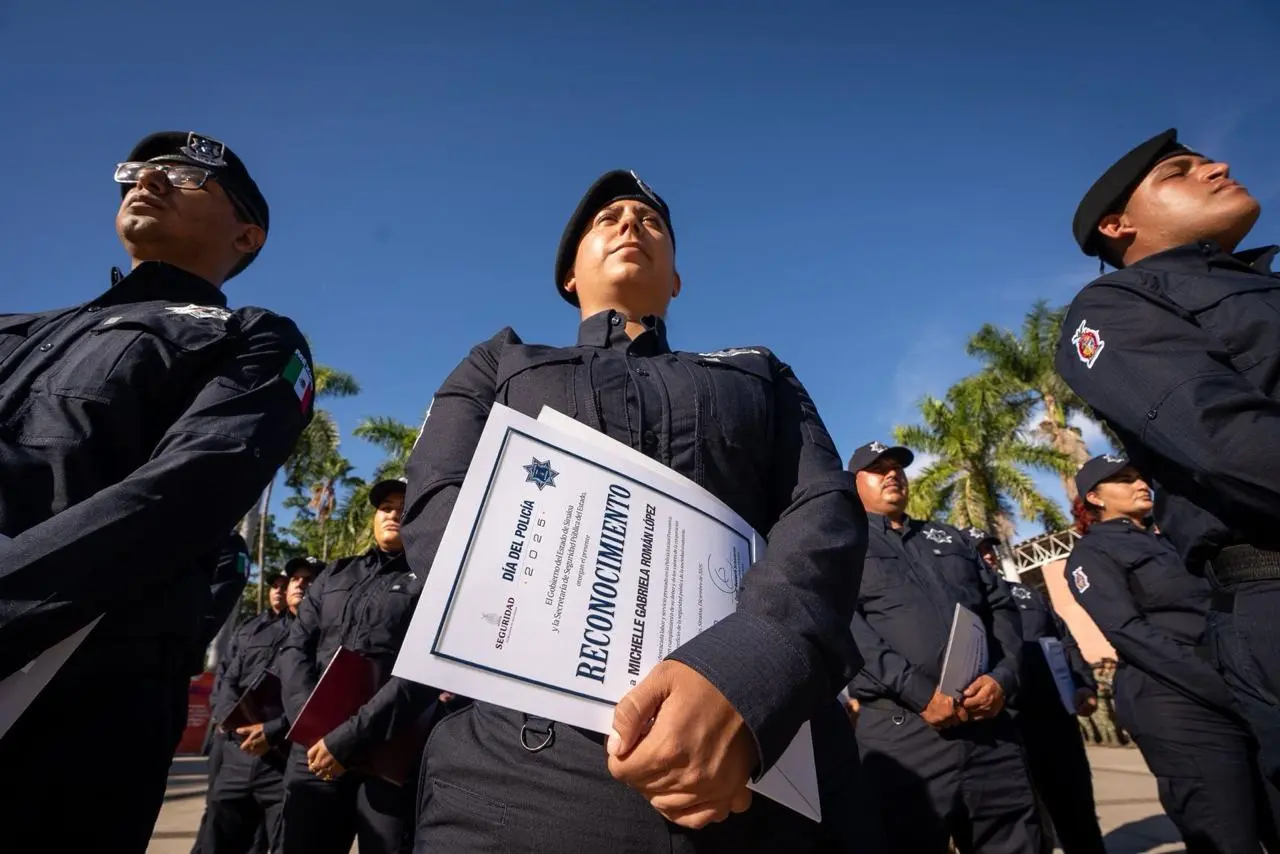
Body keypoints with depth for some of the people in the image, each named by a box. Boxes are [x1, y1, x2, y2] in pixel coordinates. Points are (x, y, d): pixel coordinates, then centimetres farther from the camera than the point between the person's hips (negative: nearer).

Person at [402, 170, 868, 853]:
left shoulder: (760, 375, 17)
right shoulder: (499, 364, 16)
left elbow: (826, 512, 1)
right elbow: (439, 510, -1)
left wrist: (739, 678, -21)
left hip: (760, 772, 2)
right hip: (520, 771, 0)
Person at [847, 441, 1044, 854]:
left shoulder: (950, 538, 22)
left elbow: (1002, 606, 16)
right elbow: (844, 626, -8)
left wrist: (1003, 677, -2)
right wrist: (919, 693, -15)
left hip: (990, 721, 5)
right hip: (903, 729, -4)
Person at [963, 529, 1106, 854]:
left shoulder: (1027, 593, 17)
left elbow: (1066, 641, 16)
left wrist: (1084, 687, 3)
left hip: (1056, 715, 5)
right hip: (1003, 724, -4)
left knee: (1079, 814, 14)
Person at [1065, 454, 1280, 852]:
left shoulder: (1166, 540, 22)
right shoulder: (1091, 554, -2)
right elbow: (1129, 632, -14)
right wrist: (1227, 687, -21)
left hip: (1248, 697, 7)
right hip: (1179, 709, -7)